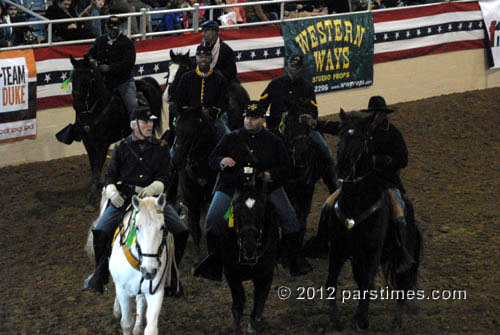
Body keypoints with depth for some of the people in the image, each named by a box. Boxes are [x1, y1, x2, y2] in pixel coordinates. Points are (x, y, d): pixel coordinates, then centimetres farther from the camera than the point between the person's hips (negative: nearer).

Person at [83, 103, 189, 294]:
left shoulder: (161, 148, 11)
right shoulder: (121, 147, 9)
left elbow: (164, 176, 3)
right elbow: (110, 176, 9)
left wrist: (152, 188, -19)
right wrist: (112, 192, -12)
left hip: (153, 197, 1)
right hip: (123, 198, -1)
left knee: (181, 232, -13)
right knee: (100, 232, -19)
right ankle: (99, 275, -1)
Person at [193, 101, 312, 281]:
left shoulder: (274, 141, 12)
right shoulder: (231, 138, 12)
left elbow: (285, 167, 10)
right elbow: (212, 158, 12)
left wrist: (271, 175, -11)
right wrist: (221, 161, -12)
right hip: (232, 185, 0)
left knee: (288, 215, -15)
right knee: (213, 217, -18)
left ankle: (296, 258, -3)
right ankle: (213, 260, -4)